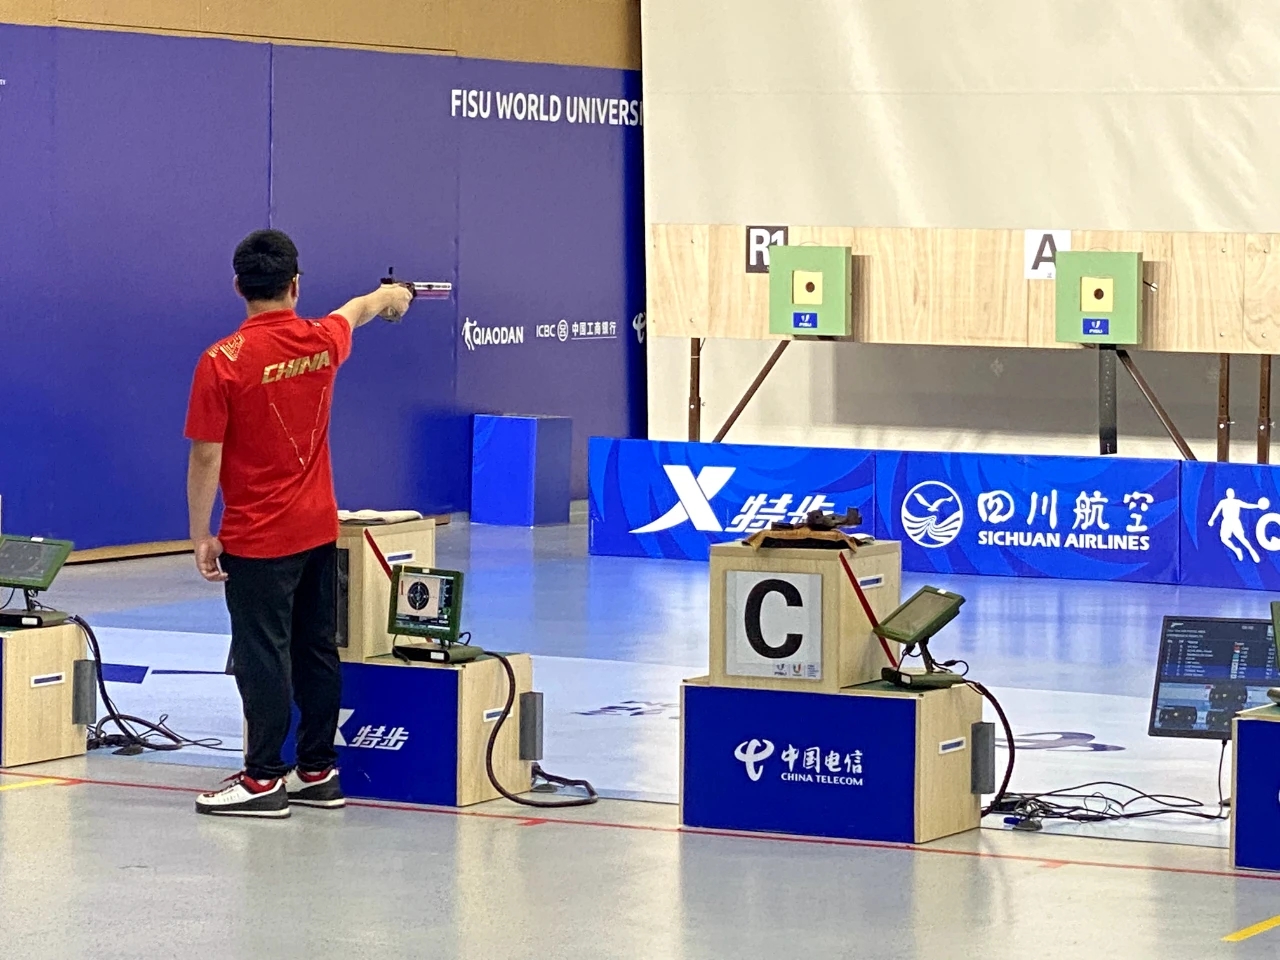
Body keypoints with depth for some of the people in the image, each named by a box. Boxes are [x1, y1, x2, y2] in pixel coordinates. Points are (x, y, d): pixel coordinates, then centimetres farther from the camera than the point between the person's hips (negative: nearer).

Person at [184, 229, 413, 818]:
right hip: (319, 530, 6)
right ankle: (318, 773, 18)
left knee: (263, 657, -3)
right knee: (317, 650, 11)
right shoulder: (322, 342, 1)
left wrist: (201, 536, -6)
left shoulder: (223, 362, -15)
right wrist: (389, 296, 49)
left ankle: (263, 780, 0)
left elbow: (206, 457, -14)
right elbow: (355, 312, 27)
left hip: (257, 540, -6)